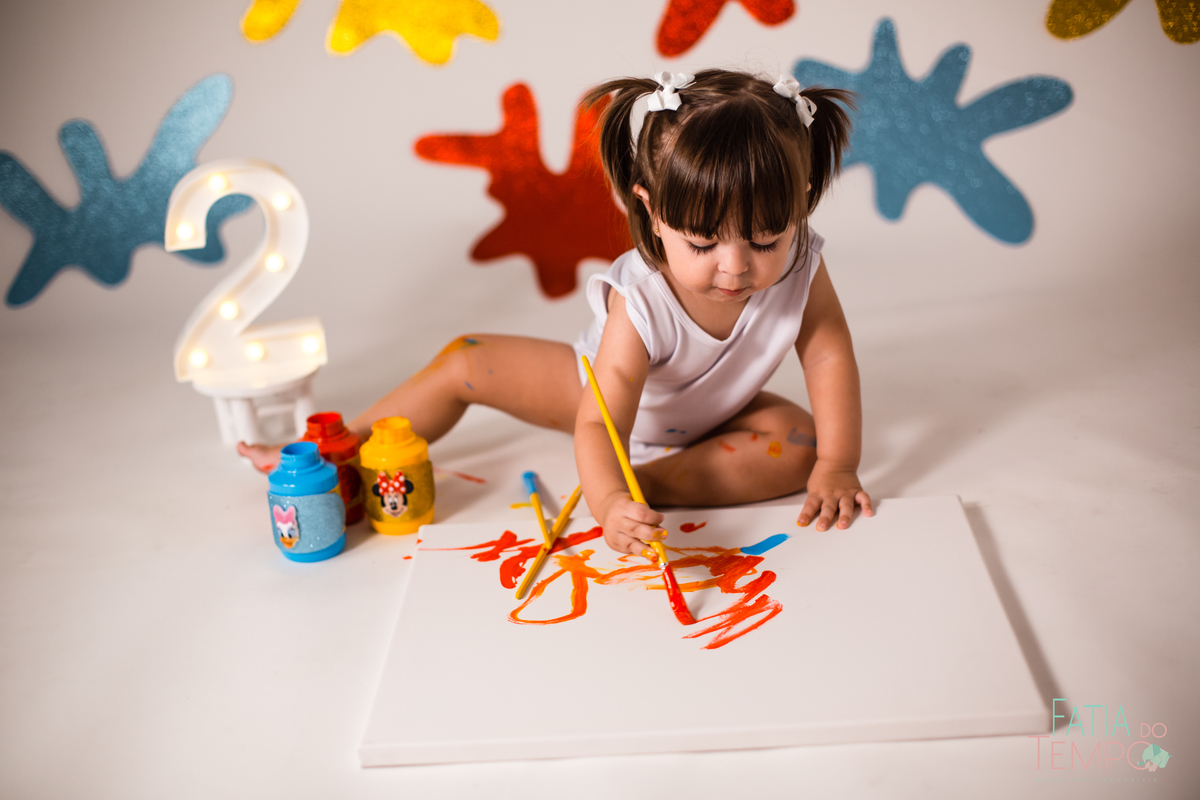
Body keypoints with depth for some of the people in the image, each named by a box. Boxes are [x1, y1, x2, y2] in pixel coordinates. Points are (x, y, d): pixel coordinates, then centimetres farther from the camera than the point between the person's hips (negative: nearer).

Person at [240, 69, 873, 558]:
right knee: (465, 362, -9)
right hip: (610, 389, -2)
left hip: (704, 421, 2)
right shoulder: (639, 304, -40)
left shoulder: (798, 267, -31)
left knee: (798, 442, -28)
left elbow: (829, 354, -20)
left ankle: (648, 482, -33)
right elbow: (598, 422, -45)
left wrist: (836, 466, -27)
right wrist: (607, 503, -65)